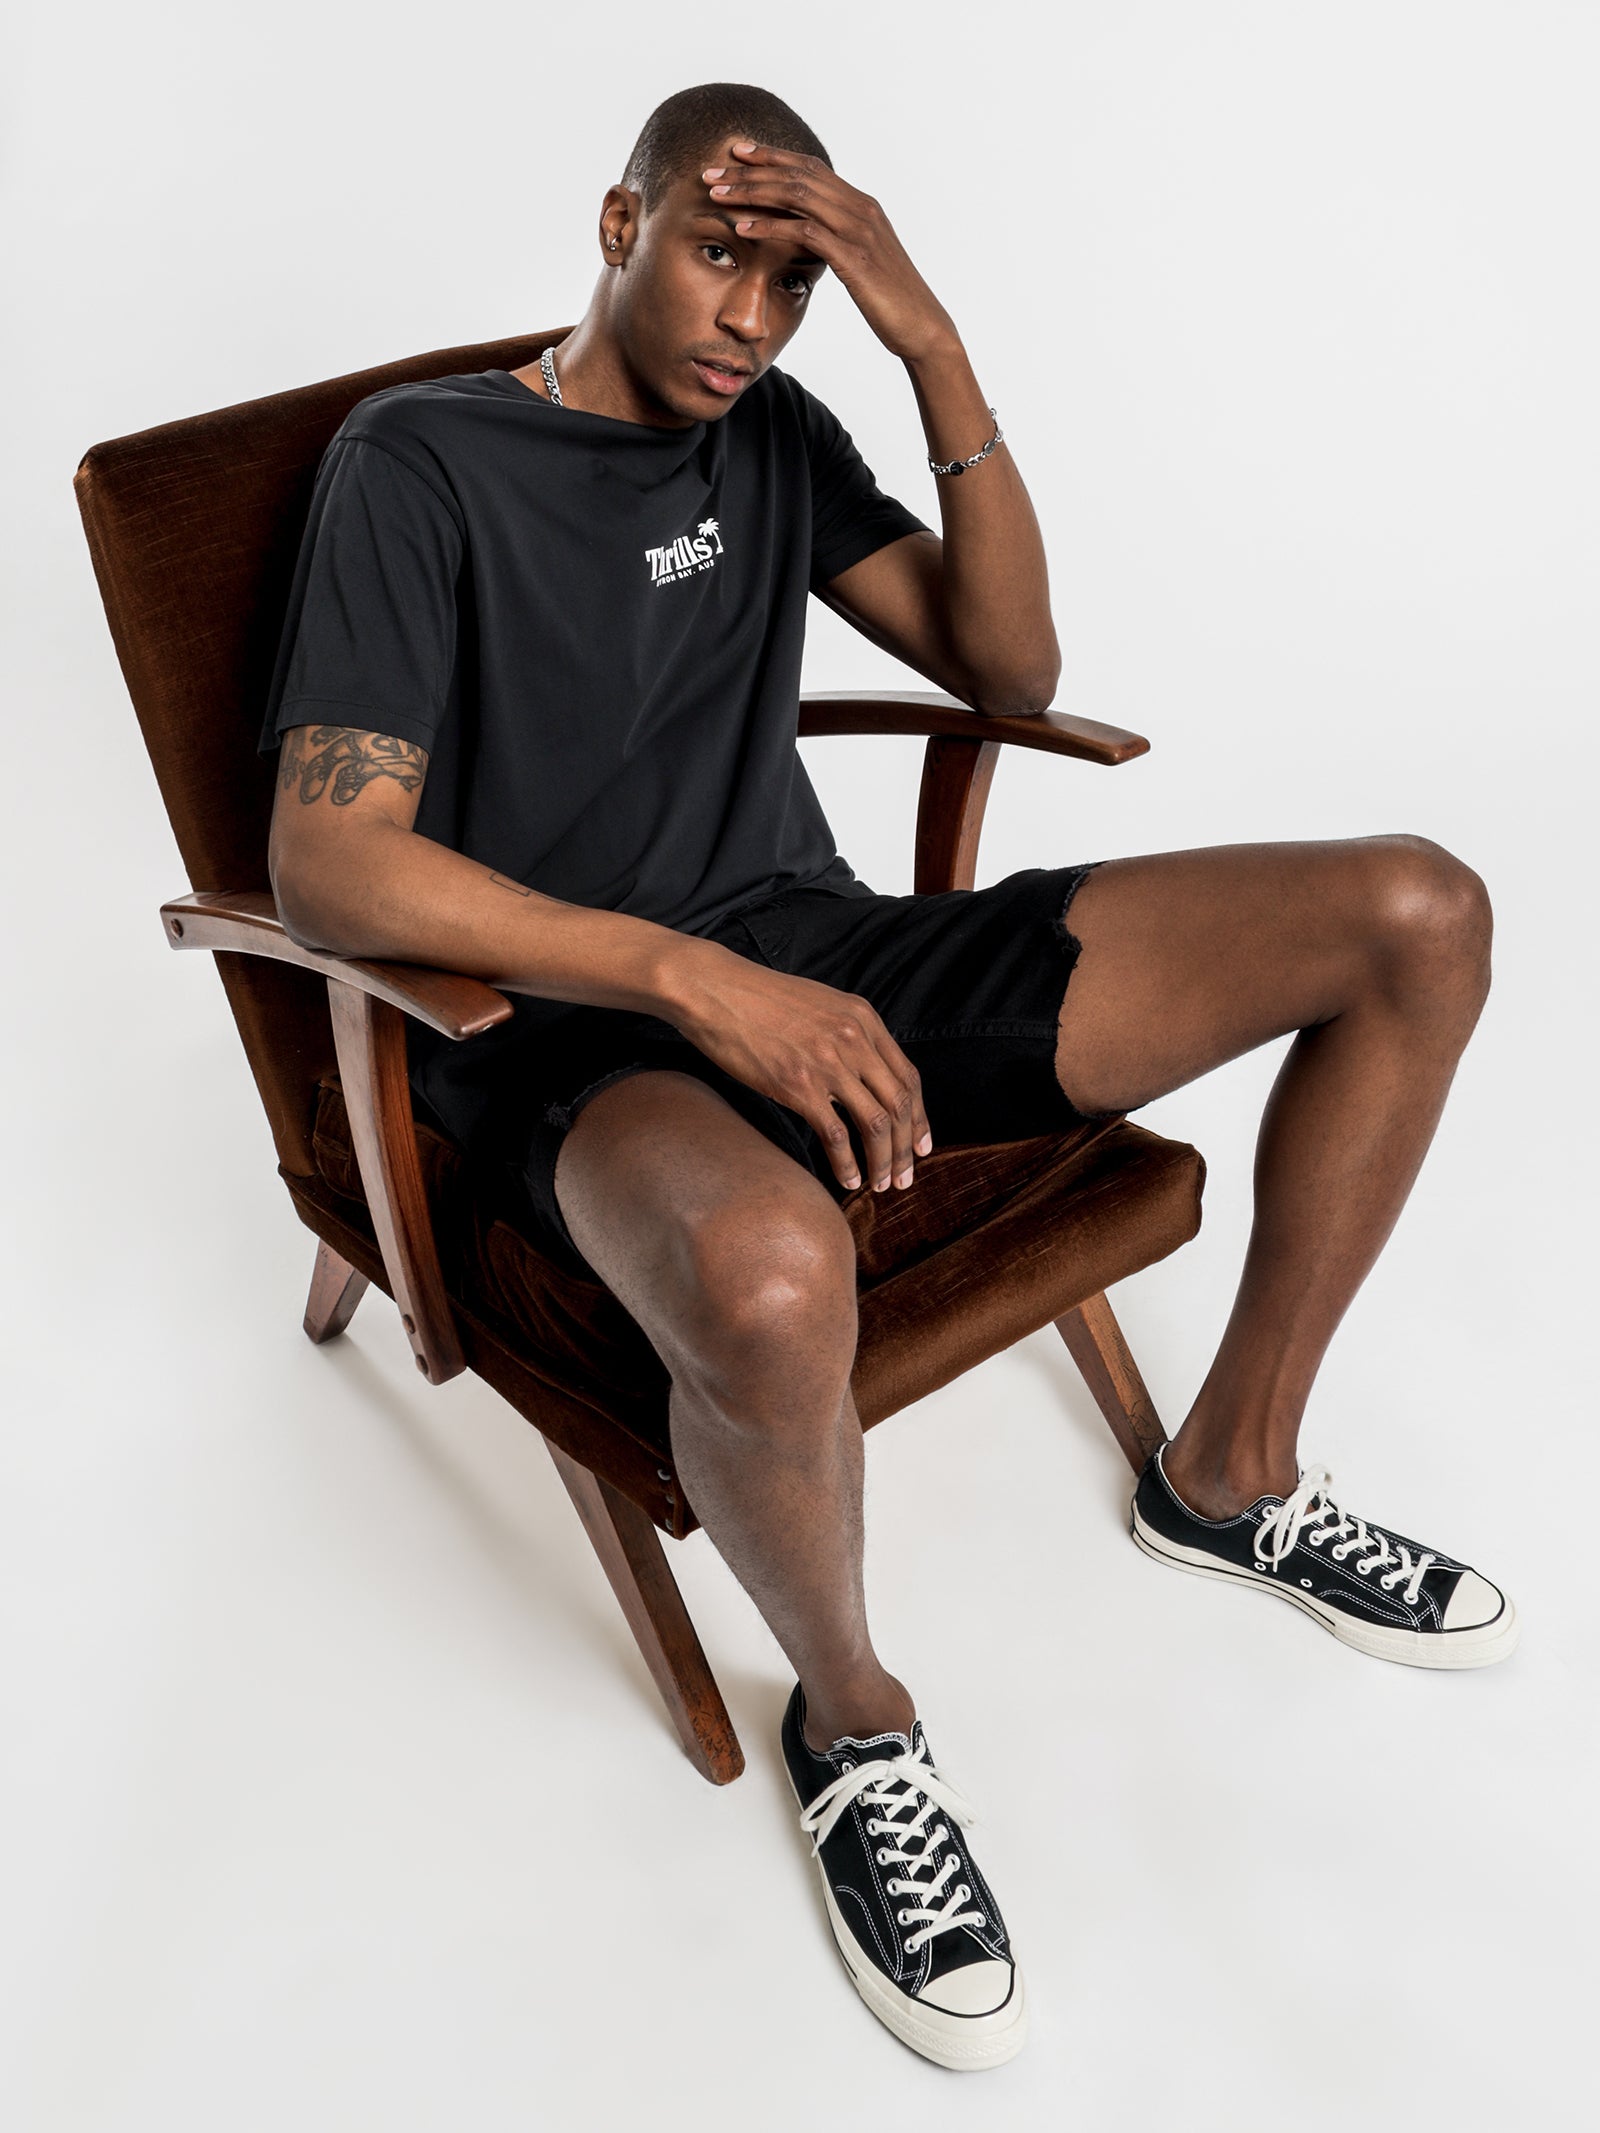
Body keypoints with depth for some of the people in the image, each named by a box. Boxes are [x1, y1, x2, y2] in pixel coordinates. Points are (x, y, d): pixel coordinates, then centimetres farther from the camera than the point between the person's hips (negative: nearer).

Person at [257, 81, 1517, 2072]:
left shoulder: (769, 429, 16)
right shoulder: (418, 460, -2)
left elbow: (1011, 670, 10)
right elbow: (329, 864, -14)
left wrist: (940, 356, -1)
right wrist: (692, 975, -25)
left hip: (825, 962, 6)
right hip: (580, 1034, -6)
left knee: (1420, 916, -4)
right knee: (770, 1276, -45)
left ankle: (1232, 1471, 10)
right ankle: (854, 1723, -7)